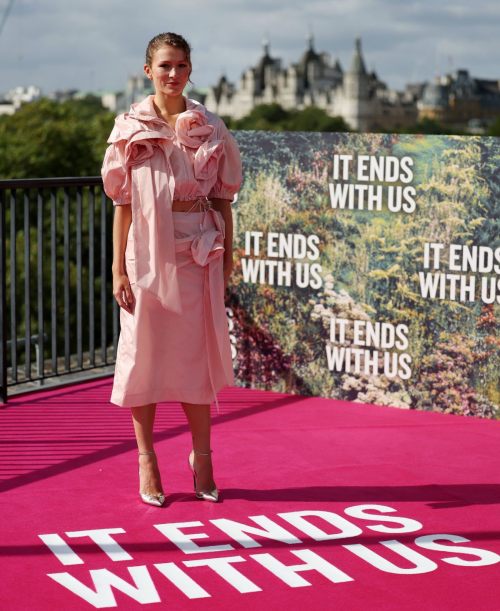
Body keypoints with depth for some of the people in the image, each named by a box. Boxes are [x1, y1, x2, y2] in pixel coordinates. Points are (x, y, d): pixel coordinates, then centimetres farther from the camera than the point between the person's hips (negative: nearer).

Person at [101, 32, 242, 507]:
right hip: (148, 250, -1)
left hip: (199, 249, 1)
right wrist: (118, 267, -3)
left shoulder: (211, 129, 6)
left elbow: (223, 199, 9)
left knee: (197, 353, 4)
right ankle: (146, 460, 14)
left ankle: (201, 456, 18)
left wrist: (227, 257, 4)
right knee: (144, 351, 2)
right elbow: (122, 201, 1)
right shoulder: (130, 129, 1)